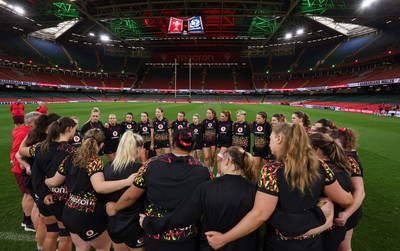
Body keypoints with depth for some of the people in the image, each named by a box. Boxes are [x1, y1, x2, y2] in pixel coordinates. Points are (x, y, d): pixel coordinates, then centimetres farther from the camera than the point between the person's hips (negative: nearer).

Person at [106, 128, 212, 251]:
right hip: (187, 238, -1)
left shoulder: (152, 164, -15)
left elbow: (130, 196, -4)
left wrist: (115, 208, 15)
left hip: (155, 235, 1)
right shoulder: (203, 171, -18)